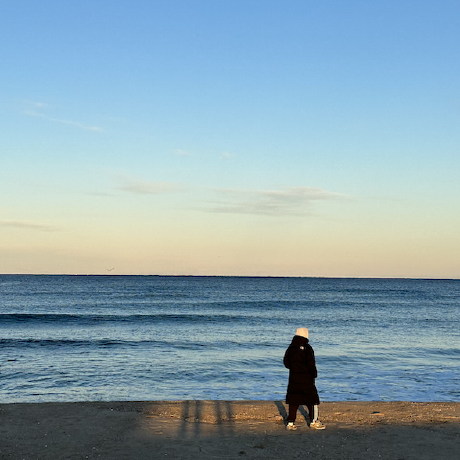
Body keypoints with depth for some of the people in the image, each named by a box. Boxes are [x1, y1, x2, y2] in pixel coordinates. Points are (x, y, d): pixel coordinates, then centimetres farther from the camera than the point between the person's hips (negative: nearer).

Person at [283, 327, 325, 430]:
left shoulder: (290, 348, 4)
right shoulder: (307, 348, -11)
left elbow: (286, 363, 10)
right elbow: (311, 364, -14)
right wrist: (314, 374, -1)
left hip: (293, 378, 5)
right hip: (306, 378, -5)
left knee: (293, 400, 9)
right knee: (312, 399, 8)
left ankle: (290, 422, 9)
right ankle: (313, 421, 14)